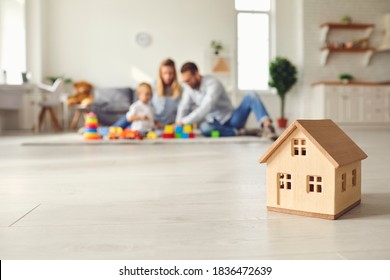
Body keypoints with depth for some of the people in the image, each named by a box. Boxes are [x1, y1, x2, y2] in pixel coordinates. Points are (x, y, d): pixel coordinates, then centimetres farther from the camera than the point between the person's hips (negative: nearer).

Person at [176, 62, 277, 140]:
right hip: (216, 124, 3)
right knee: (204, 128, -35)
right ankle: (241, 132, -30)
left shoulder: (213, 83, -18)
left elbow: (205, 109, -29)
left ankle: (267, 125, -49)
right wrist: (178, 124, -13)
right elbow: (183, 108, 5)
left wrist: (183, 121, -30)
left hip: (231, 119, -3)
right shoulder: (189, 88, 3)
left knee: (251, 96, -27)